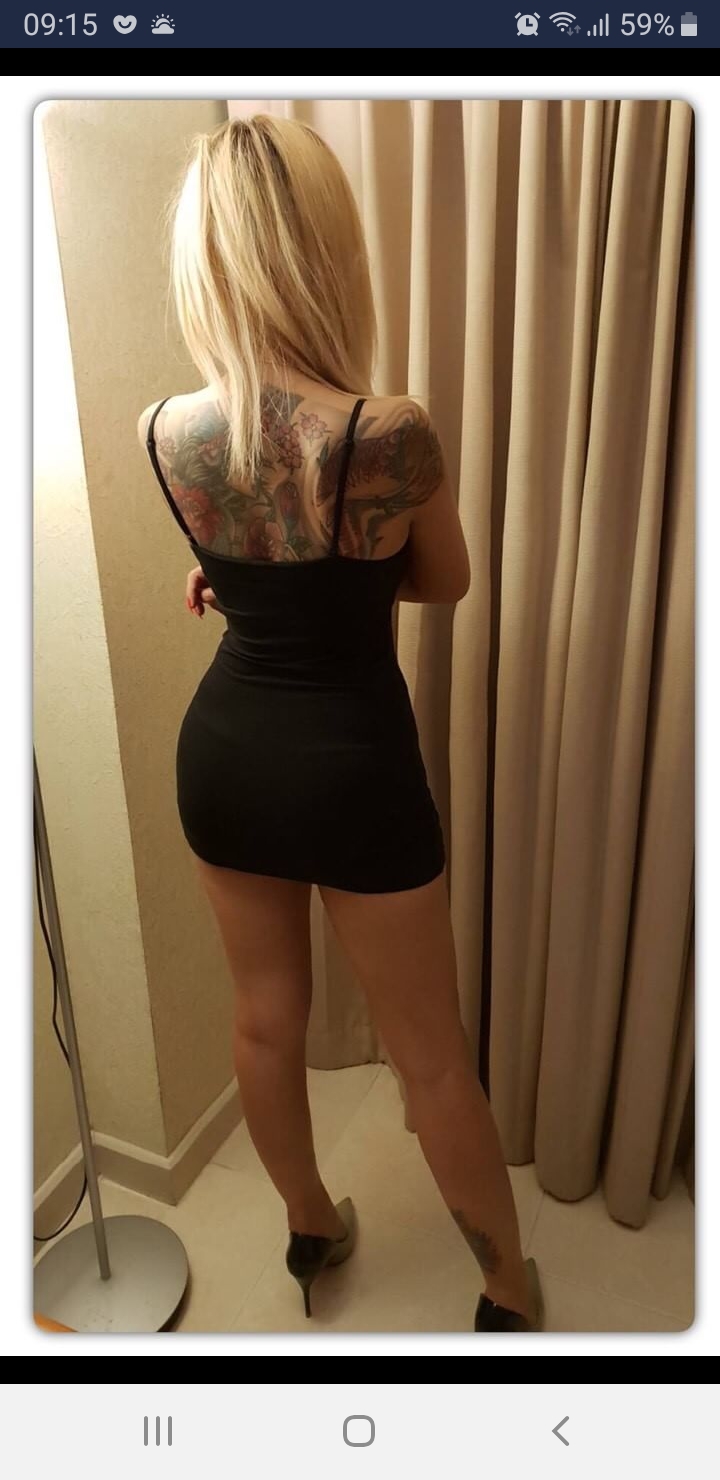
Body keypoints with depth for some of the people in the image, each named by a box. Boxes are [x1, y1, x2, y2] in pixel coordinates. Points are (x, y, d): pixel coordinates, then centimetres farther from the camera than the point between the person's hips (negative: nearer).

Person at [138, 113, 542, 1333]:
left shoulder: (164, 432, -7)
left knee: (265, 1018, 23)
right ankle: (510, 1291, 39)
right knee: (431, 1055, 14)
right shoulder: (392, 435, -20)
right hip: (352, 766, -4)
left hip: (222, 752, 5)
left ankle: (311, 1226, 49)